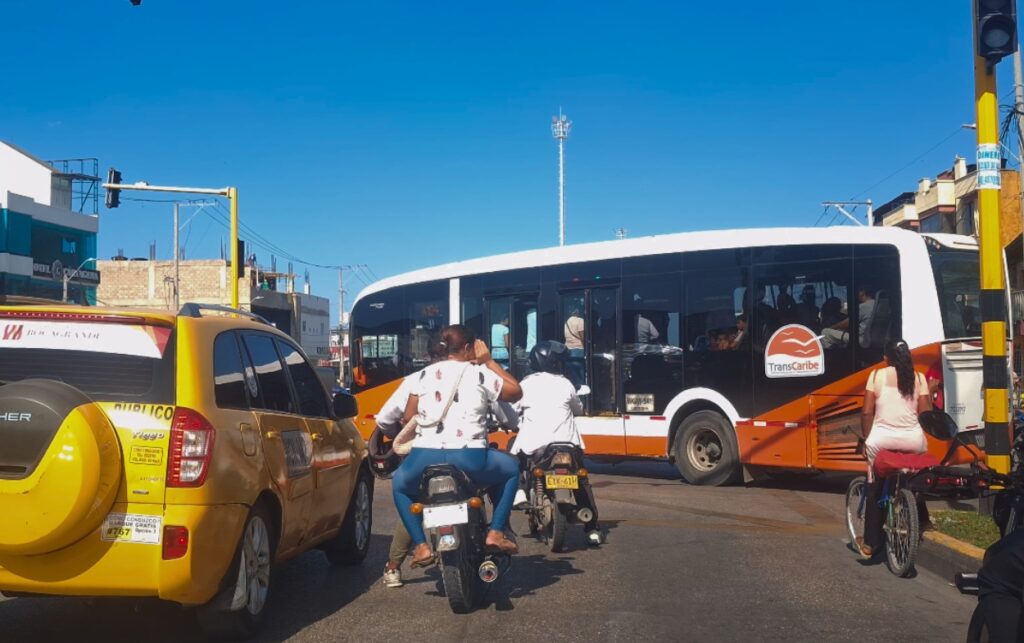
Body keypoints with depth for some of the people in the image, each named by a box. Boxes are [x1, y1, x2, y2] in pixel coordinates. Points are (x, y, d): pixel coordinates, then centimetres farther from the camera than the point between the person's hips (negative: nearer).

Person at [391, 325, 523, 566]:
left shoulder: (426, 374, 14)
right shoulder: (480, 374, 7)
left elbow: (408, 417, 15)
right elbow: (516, 392, 17)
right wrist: (489, 361, 21)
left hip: (425, 456, 2)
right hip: (469, 458, -2)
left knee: (399, 483, 33)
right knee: (511, 469, 27)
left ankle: (421, 546, 17)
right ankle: (496, 532, 17)